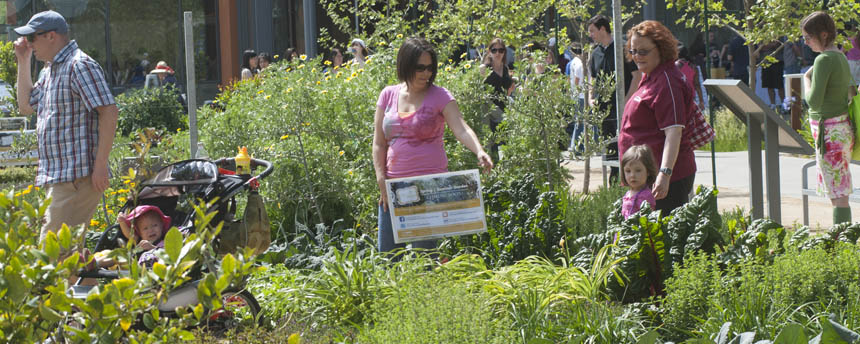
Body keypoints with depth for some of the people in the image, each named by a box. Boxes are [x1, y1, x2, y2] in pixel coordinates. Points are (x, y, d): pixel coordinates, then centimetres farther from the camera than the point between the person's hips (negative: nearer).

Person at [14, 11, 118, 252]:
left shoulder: (80, 65, -11)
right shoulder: (49, 71, 20)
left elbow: (109, 111, -17)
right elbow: (26, 106, 29)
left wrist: (100, 165, -21)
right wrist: (23, 62, 20)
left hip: (77, 176, -10)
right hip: (54, 177, 10)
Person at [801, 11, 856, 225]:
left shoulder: (824, 60, -15)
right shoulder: (841, 58, 13)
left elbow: (814, 102, -21)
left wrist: (806, 79, -3)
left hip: (830, 132, -9)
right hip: (843, 127, 9)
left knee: (838, 194, -9)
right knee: (837, 193, 12)